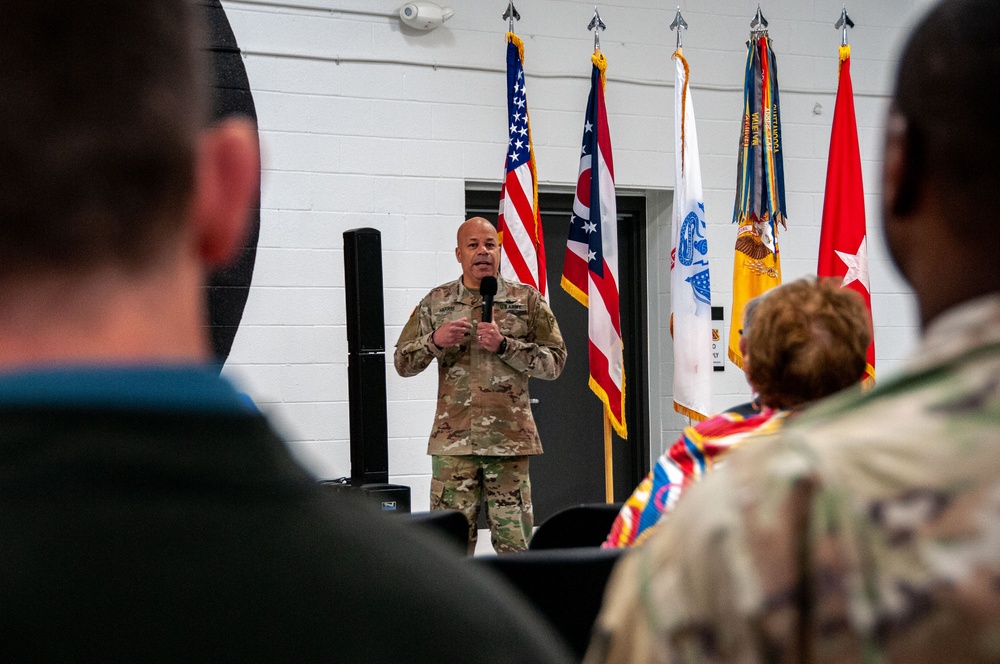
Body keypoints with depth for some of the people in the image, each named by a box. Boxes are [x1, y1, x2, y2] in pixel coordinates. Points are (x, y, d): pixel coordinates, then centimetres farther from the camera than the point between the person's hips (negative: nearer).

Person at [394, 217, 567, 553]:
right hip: (453, 440, 1)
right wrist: (435, 342, -9)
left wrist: (504, 345, -11)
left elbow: (554, 362, 2)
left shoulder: (527, 300, 7)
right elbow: (403, 362, 11)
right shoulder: (435, 303, 10)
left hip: (510, 439, -1)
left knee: (514, 542, 1)